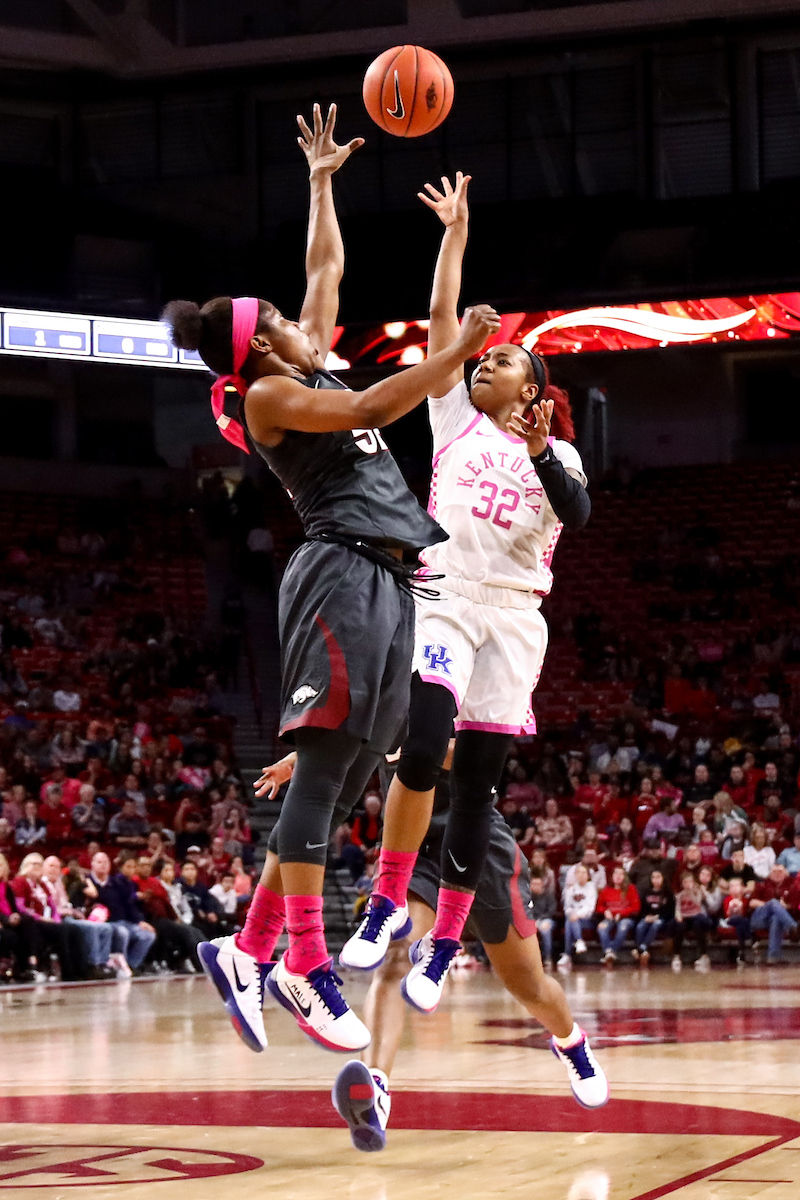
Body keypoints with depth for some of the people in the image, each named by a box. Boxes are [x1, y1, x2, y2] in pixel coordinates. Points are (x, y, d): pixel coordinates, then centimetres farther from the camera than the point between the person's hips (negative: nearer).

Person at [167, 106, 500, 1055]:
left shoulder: (307, 368, 23)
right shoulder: (268, 393, -2)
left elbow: (326, 271, 34)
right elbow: (367, 409, -15)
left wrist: (321, 179, 39)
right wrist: (454, 355, -13)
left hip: (385, 581, 10)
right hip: (342, 574, -10)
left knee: (336, 773, 4)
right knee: (324, 763, -16)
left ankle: (248, 948, 4)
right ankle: (308, 970, -23)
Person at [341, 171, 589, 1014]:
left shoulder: (558, 453, 12)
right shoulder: (456, 416, 12)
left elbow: (577, 515, -8)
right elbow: (441, 315, 6)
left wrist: (541, 453, -20)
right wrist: (455, 233, 4)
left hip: (514, 618, 1)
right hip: (444, 601, -1)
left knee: (476, 786, 1)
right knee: (423, 749, -24)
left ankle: (443, 949, 8)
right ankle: (387, 903, -8)